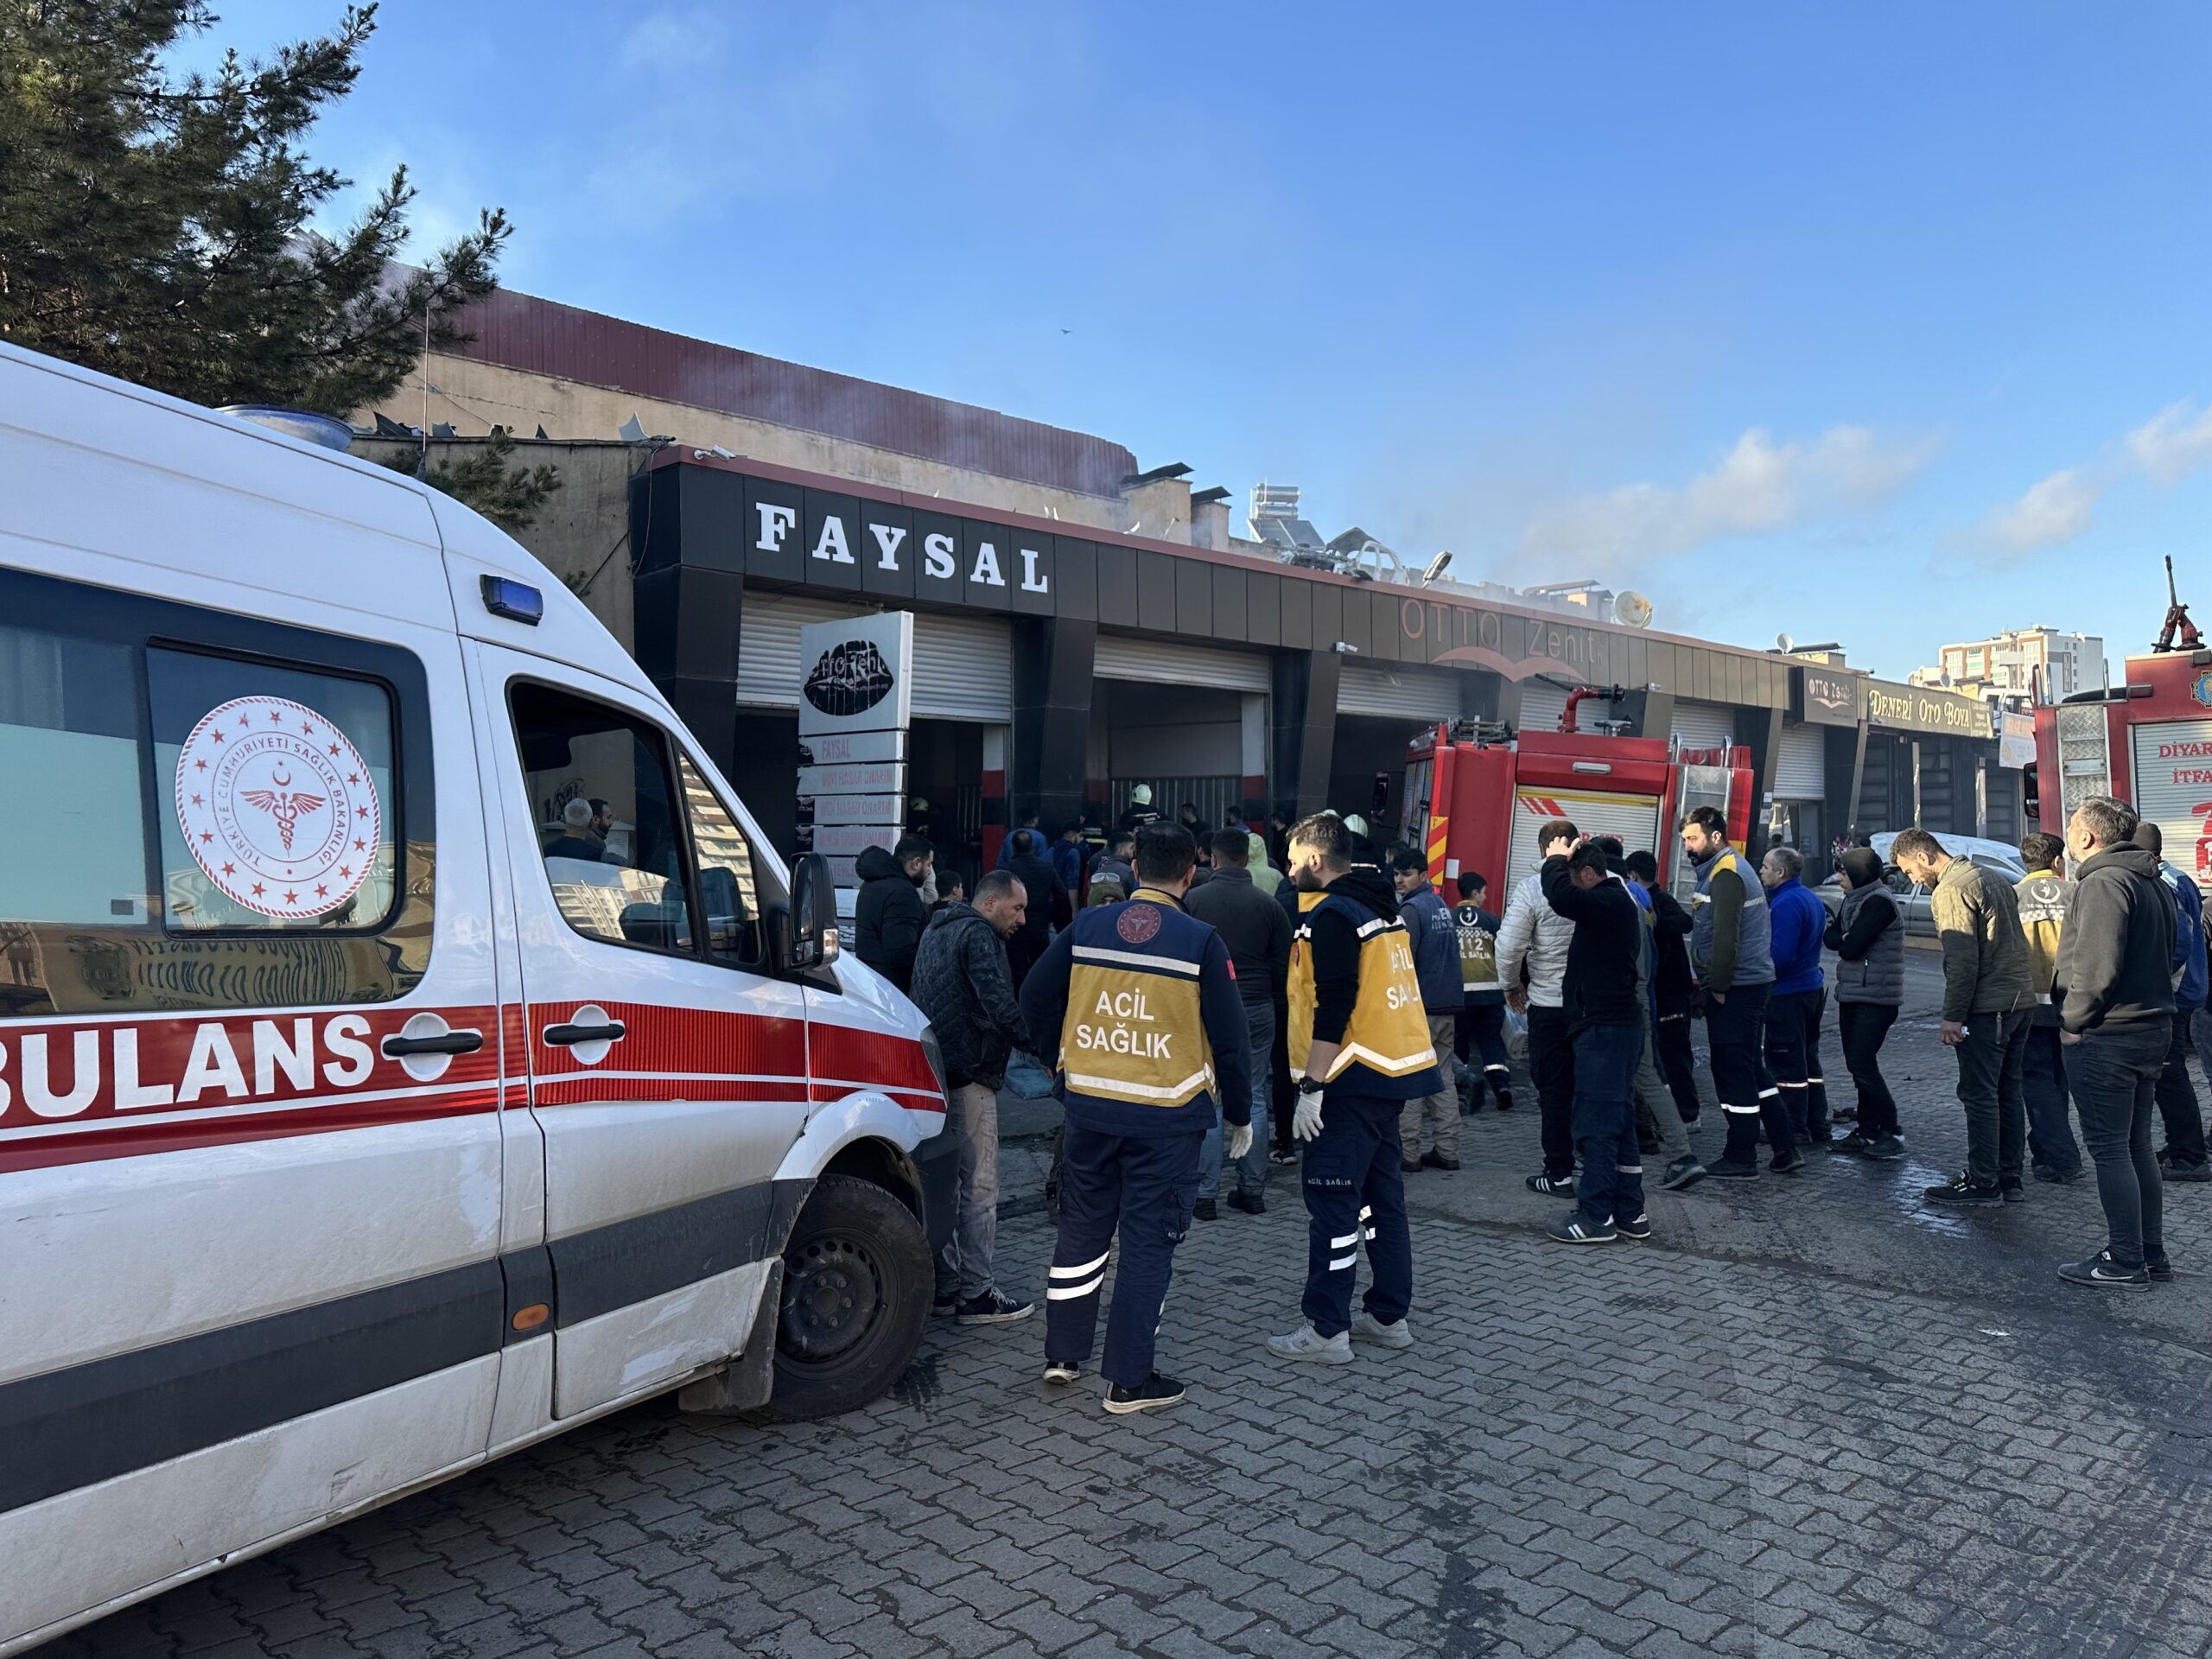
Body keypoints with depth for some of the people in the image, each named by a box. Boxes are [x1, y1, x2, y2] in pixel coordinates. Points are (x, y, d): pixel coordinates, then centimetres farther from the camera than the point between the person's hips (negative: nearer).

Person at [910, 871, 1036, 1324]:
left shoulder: (938, 931, 20)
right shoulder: (978, 934, -11)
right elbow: (1000, 1005, -23)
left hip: (935, 1074, 10)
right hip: (969, 1075, -10)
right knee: (979, 1186, -4)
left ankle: (944, 1285, 23)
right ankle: (976, 1294, 1)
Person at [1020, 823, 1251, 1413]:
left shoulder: (1087, 926, 0)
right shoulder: (1201, 942, -10)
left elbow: (1035, 999, 7)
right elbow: (1229, 1038, -7)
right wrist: (1240, 1117, 5)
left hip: (1089, 1107, 4)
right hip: (1166, 1119, -3)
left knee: (1082, 1230, 18)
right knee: (1148, 1243, 7)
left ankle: (1063, 1354, 28)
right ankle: (1129, 1381, 13)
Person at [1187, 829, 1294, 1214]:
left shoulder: (1192, 900, -7)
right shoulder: (1269, 905, -1)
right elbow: (1283, 966, 3)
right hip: (1257, 1012, 2)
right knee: (1254, 1099, 10)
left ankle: (1205, 1193, 5)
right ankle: (1253, 1190, 16)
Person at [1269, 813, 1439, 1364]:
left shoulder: (1332, 915, -14)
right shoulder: (1383, 906, 14)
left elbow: (1333, 1009, -21)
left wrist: (1311, 1086, -19)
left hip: (1355, 1079, -9)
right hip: (1397, 1069, 9)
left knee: (1331, 1203, -3)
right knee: (1382, 1195, 16)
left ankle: (1326, 1331, 2)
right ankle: (1390, 1315, 24)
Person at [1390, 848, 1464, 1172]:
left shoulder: (1411, 908, -11)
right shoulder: (1442, 905, 15)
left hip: (1419, 1005, -8)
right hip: (1448, 1005, 8)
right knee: (1443, 1078, 11)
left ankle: (1407, 1152, -1)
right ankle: (1446, 1151, 14)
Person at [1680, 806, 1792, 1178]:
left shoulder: (1725, 875, -15)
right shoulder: (1732, 869, 18)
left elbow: (1725, 937, -22)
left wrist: (1718, 986, -17)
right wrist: (1710, 979, 16)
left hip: (1735, 991, -10)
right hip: (1752, 984, 10)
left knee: (1734, 1074, -3)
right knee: (1752, 1070, 16)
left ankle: (1740, 1160, 5)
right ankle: (1786, 1150, 20)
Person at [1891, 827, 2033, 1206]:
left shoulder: (1949, 891, -13)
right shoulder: (1992, 879, 17)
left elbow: (1962, 959, -19)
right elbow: (2014, 943, 18)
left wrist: (1953, 1016, -16)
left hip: (1986, 1008, -10)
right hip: (2019, 1001, 10)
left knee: (1979, 1095, -3)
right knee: (2008, 1091, 14)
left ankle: (1983, 1182, 1)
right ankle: (2011, 1177, 20)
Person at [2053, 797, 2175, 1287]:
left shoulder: (2103, 882, -17)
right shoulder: (2153, 883, 14)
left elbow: (2098, 966, -25)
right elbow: (2164, 956, 19)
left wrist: (2074, 1021, -14)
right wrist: (2150, 1006, 18)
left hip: (2104, 1039, -10)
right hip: (2152, 1030, 10)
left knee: (2109, 1150, -2)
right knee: (2136, 1147, 16)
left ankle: (2124, 1261, 4)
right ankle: (2151, 1254, 23)